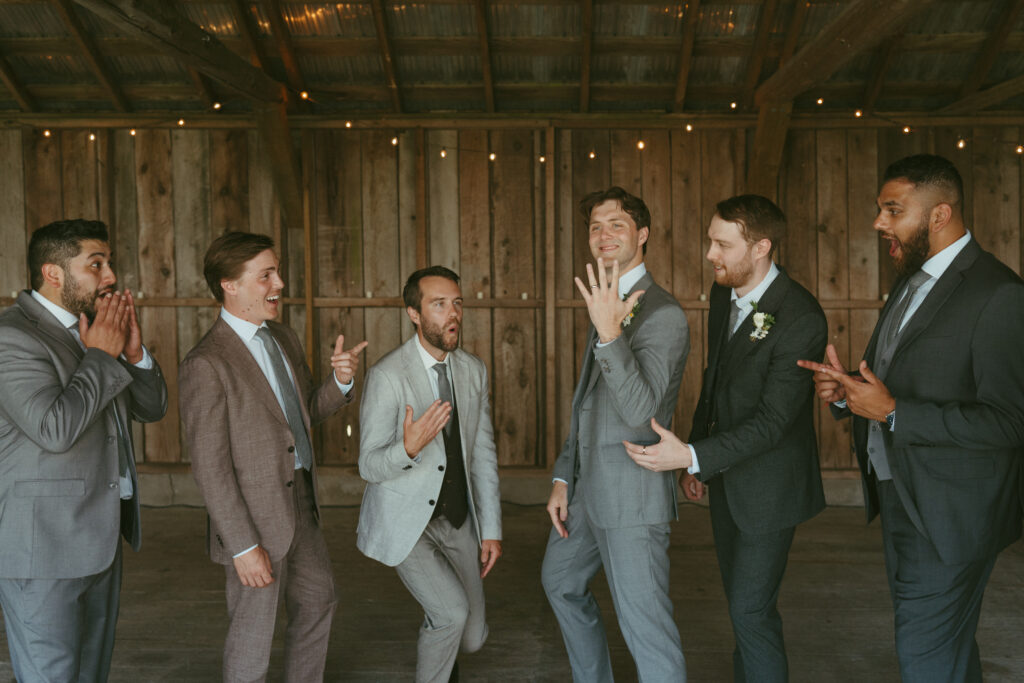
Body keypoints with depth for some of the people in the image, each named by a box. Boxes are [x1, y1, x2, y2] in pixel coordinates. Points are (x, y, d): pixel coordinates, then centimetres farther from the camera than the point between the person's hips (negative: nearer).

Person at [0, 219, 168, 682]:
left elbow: (152, 408, 14)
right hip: (43, 547, -9)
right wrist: (101, 355, -17)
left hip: (100, 540, 9)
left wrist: (133, 352, -3)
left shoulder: (95, 328, 11)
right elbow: (55, 429, -28)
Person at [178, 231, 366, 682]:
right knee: (253, 637, 9)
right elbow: (209, 467, -20)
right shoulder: (205, 364, -20)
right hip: (255, 519, -8)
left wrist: (341, 380, -6)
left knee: (317, 604, 24)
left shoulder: (283, 339, 6)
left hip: (300, 506, 8)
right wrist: (243, 546, -20)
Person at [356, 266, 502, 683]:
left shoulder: (473, 370, 1)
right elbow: (369, 466, -16)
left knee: (471, 638, 9)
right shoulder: (387, 376, -18)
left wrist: (491, 529, 3)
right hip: (403, 522, -5)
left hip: (457, 521, 5)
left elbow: (483, 454, 5)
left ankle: (437, 648, 45)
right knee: (452, 610, -22)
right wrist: (409, 447, -38)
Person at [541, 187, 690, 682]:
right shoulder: (605, 306, 13)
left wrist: (609, 333, -37)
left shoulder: (663, 315, -16)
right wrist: (563, 478, 15)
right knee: (561, 582, 25)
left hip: (632, 494, -10)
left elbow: (640, 411, -27)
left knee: (645, 626, -5)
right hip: (588, 486, 10)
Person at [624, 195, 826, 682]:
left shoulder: (800, 318, -24)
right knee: (740, 600, 19)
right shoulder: (723, 294, 2)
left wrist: (692, 456, -31)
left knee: (751, 610, -3)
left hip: (768, 485, -8)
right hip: (725, 476, 8)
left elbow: (773, 419, -26)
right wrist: (692, 458, 14)